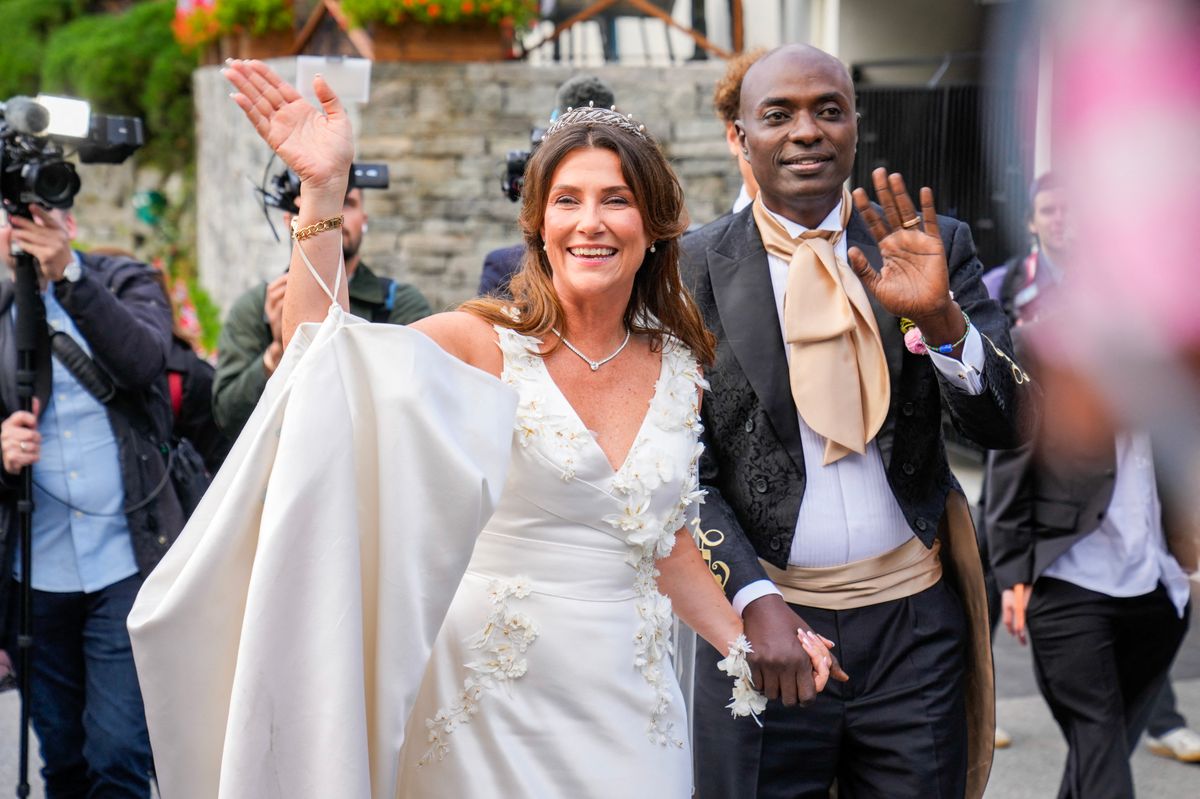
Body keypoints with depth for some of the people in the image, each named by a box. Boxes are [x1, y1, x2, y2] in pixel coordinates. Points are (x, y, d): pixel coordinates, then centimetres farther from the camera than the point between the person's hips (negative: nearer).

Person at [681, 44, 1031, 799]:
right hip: (766, 619, -1)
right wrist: (755, 601, -14)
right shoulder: (692, 270, -1)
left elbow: (1010, 425, -3)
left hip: (916, 624, 2)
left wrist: (940, 316, -20)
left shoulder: (937, 248, 3)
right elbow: (682, 467, -2)